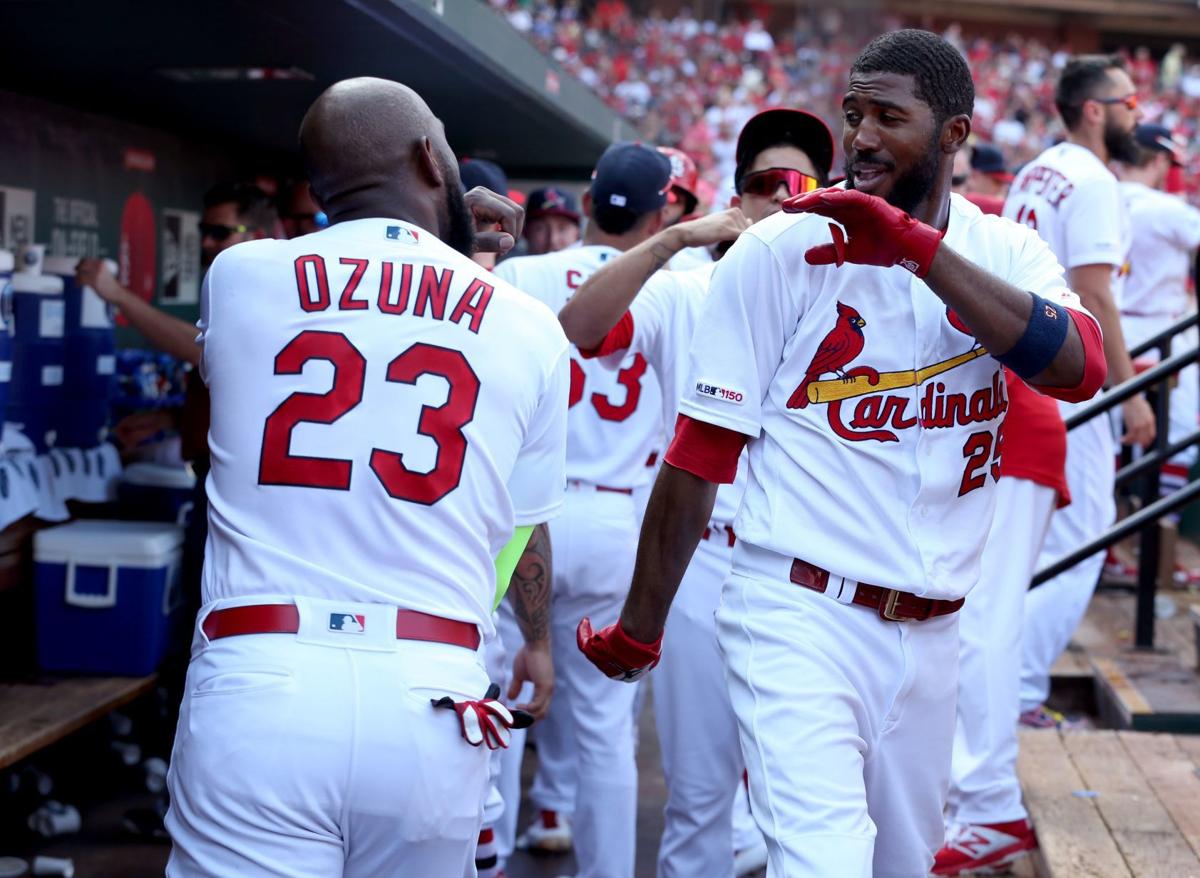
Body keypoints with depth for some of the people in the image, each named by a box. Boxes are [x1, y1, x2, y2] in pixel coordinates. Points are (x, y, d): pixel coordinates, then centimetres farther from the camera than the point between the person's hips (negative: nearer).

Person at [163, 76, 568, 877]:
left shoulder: (238, 276, 5)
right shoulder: (527, 328, 6)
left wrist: (443, 247, 35)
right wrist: (538, 642, 39)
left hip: (256, 690, -1)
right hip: (430, 699, 1)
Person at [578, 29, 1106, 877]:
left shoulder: (1005, 254, 4)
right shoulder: (782, 251, -6)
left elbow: (1080, 366, -18)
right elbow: (699, 457, -5)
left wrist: (914, 244, -23)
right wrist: (640, 628, -3)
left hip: (930, 637, 4)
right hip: (800, 621, -4)